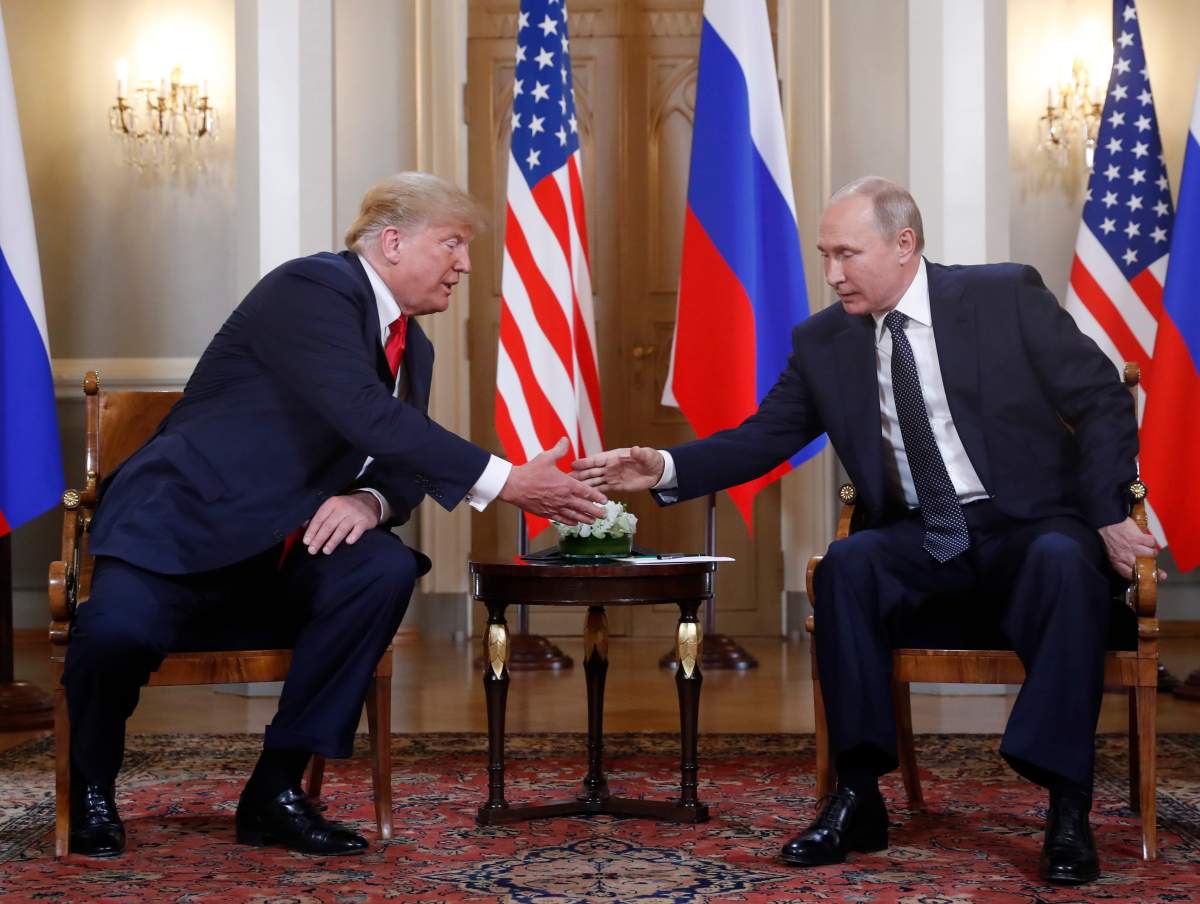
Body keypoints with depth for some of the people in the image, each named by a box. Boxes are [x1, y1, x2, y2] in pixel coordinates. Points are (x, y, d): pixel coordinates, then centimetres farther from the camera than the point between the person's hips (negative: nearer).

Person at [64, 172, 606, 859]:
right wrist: (504, 482, -29)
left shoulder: (414, 348, 13)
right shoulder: (312, 287, -15)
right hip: (184, 523, -7)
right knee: (121, 630, -33)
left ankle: (277, 788, -13)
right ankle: (91, 787, 2)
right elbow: (365, 415, -27)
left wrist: (370, 501, -15)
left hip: (289, 547, 7)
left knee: (386, 570, -23)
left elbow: (403, 466, 12)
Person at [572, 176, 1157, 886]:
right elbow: (761, 440, 4)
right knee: (847, 561, -29)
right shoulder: (823, 343, 5)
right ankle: (858, 797, -23)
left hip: (1030, 531, -2)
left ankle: (1067, 810, -30)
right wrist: (666, 468, -12)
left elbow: (1101, 401, -2)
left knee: (1064, 561, -36)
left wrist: (1108, 517, -12)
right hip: (920, 546, 3)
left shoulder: (1006, 295, -4)